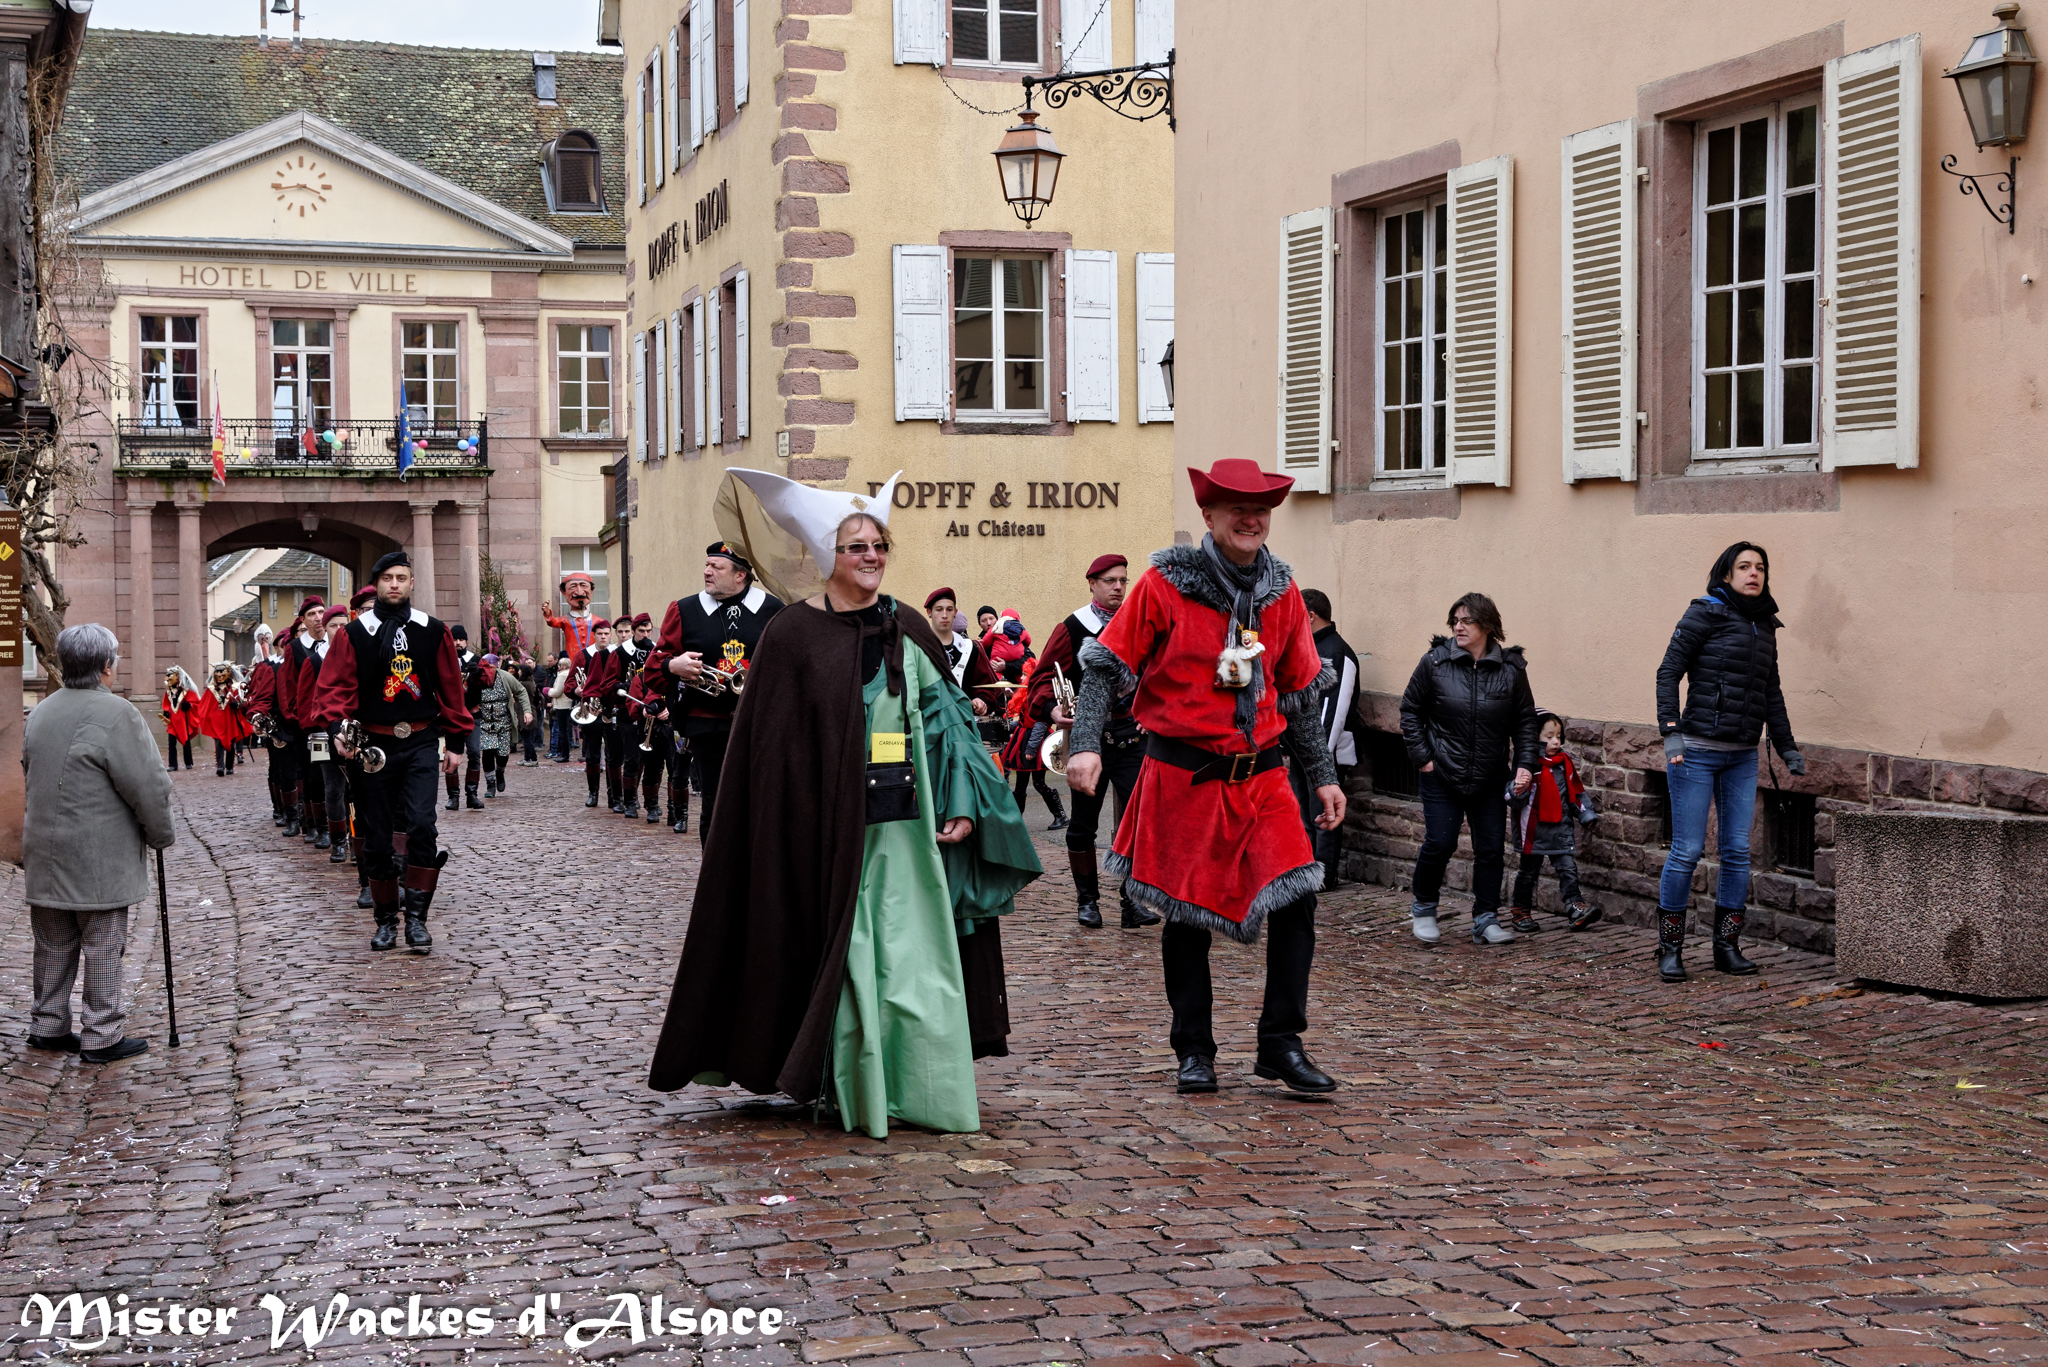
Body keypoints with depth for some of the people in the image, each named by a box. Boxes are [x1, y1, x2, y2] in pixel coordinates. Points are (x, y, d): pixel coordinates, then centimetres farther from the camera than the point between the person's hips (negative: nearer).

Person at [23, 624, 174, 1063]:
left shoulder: (41, 711, 9)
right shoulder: (114, 713, -16)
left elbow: (30, 773, 18)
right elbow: (147, 787, -16)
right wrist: (161, 835, -1)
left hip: (45, 851, 7)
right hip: (99, 859, -7)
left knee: (55, 945, 16)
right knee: (104, 946, 1)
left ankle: (48, 1025, 24)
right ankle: (102, 1036, 6)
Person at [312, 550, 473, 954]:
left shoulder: (433, 631, 5)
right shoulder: (353, 634, 0)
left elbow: (451, 689, 10)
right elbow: (334, 686, -5)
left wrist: (456, 741, 8)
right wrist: (336, 728, -22)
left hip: (421, 742, 0)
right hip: (374, 745, 0)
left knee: (421, 825, -16)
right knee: (377, 837, 5)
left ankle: (416, 918, -8)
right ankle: (386, 920, 18)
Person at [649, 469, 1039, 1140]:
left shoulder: (907, 628, 9)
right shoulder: (792, 634, -2)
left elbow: (945, 719, 10)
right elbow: (770, 752, -3)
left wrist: (961, 807, 0)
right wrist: (793, 831, -8)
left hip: (904, 825, 3)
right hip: (829, 827, -3)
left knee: (915, 954, 2)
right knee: (843, 956, 1)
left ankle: (923, 1091, 11)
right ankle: (853, 1094, 12)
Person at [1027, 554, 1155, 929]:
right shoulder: (1072, 628, -2)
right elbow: (1043, 677, -3)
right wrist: (1051, 708, -22)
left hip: (1131, 736, 2)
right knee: (1084, 823, 6)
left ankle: (1131, 901, -4)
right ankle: (1087, 900, 18)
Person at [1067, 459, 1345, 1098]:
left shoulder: (1282, 592, 6)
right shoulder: (1165, 584, -7)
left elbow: (1298, 693, 15)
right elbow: (1106, 667, -6)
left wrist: (1323, 775, 16)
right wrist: (1087, 744, -20)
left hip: (1261, 775, 3)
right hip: (1183, 775, -3)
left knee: (1296, 900, -8)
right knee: (1187, 913, 5)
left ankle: (1280, 1044, 5)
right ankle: (1194, 1052, 20)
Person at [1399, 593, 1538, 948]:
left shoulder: (1511, 669, -2)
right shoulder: (1434, 662, -6)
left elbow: (1525, 721, 5)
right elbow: (1410, 709, 4)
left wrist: (1524, 764, -5)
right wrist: (1421, 755, -3)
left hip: (1490, 780, 2)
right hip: (1442, 775, -2)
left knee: (1491, 849, 2)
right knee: (1440, 843, -6)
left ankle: (1486, 921, 13)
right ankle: (1422, 907, 17)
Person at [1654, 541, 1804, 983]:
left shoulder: (1764, 627, 15)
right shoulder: (1705, 614, -4)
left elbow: (1771, 693, 24)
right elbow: (1669, 672, -7)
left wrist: (1786, 747, 24)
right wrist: (1670, 732, -16)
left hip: (1742, 756, 6)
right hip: (1697, 750, -6)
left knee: (1738, 851, 4)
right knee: (1687, 850, -5)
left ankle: (1727, 946, 12)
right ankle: (1670, 948, 5)